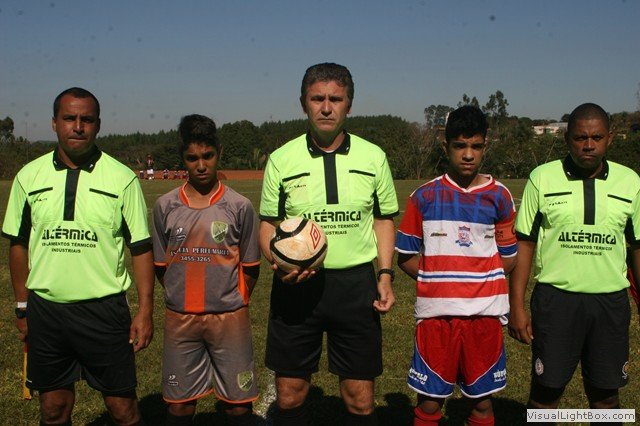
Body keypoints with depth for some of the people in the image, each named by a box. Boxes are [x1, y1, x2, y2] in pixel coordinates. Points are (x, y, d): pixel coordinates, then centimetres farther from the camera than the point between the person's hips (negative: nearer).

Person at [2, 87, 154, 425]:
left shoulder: (122, 178, -4)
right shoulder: (29, 176, 3)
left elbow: (141, 248, -2)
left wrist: (145, 310, -5)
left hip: (105, 309, -2)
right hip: (45, 310, 3)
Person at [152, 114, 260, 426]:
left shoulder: (239, 207, -4)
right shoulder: (165, 206, 1)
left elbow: (250, 268, 2)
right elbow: (161, 265, 9)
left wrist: (231, 303, 1)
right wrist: (183, 299, 7)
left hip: (230, 318, -2)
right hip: (179, 319, 2)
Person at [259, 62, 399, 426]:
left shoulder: (373, 157, 3)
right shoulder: (282, 159, 0)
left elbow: (384, 218, 11)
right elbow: (268, 222, 6)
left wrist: (386, 275, 0)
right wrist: (278, 261, -14)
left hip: (356, 283, 1)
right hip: (297, 284, 0)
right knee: (290, 393, 9)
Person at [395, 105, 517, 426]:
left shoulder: (499, 196, 4)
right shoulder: (425, 196, 2)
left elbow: (509, 258, 9)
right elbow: (405, 256, 6)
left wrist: (479, 280, -4)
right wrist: (434, 280, -5)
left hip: (484, 312, 1)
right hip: (435, 312, -1)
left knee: (482, 399, 10)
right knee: (429, 400, 5)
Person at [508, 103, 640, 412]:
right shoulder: (542, 178, -2)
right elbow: (523, 243, 0)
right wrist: (517, 306, -4)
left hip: (611, 302, 2)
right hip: (556, 299, -2)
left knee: (605, 394, 12)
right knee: (545, 392, 5)